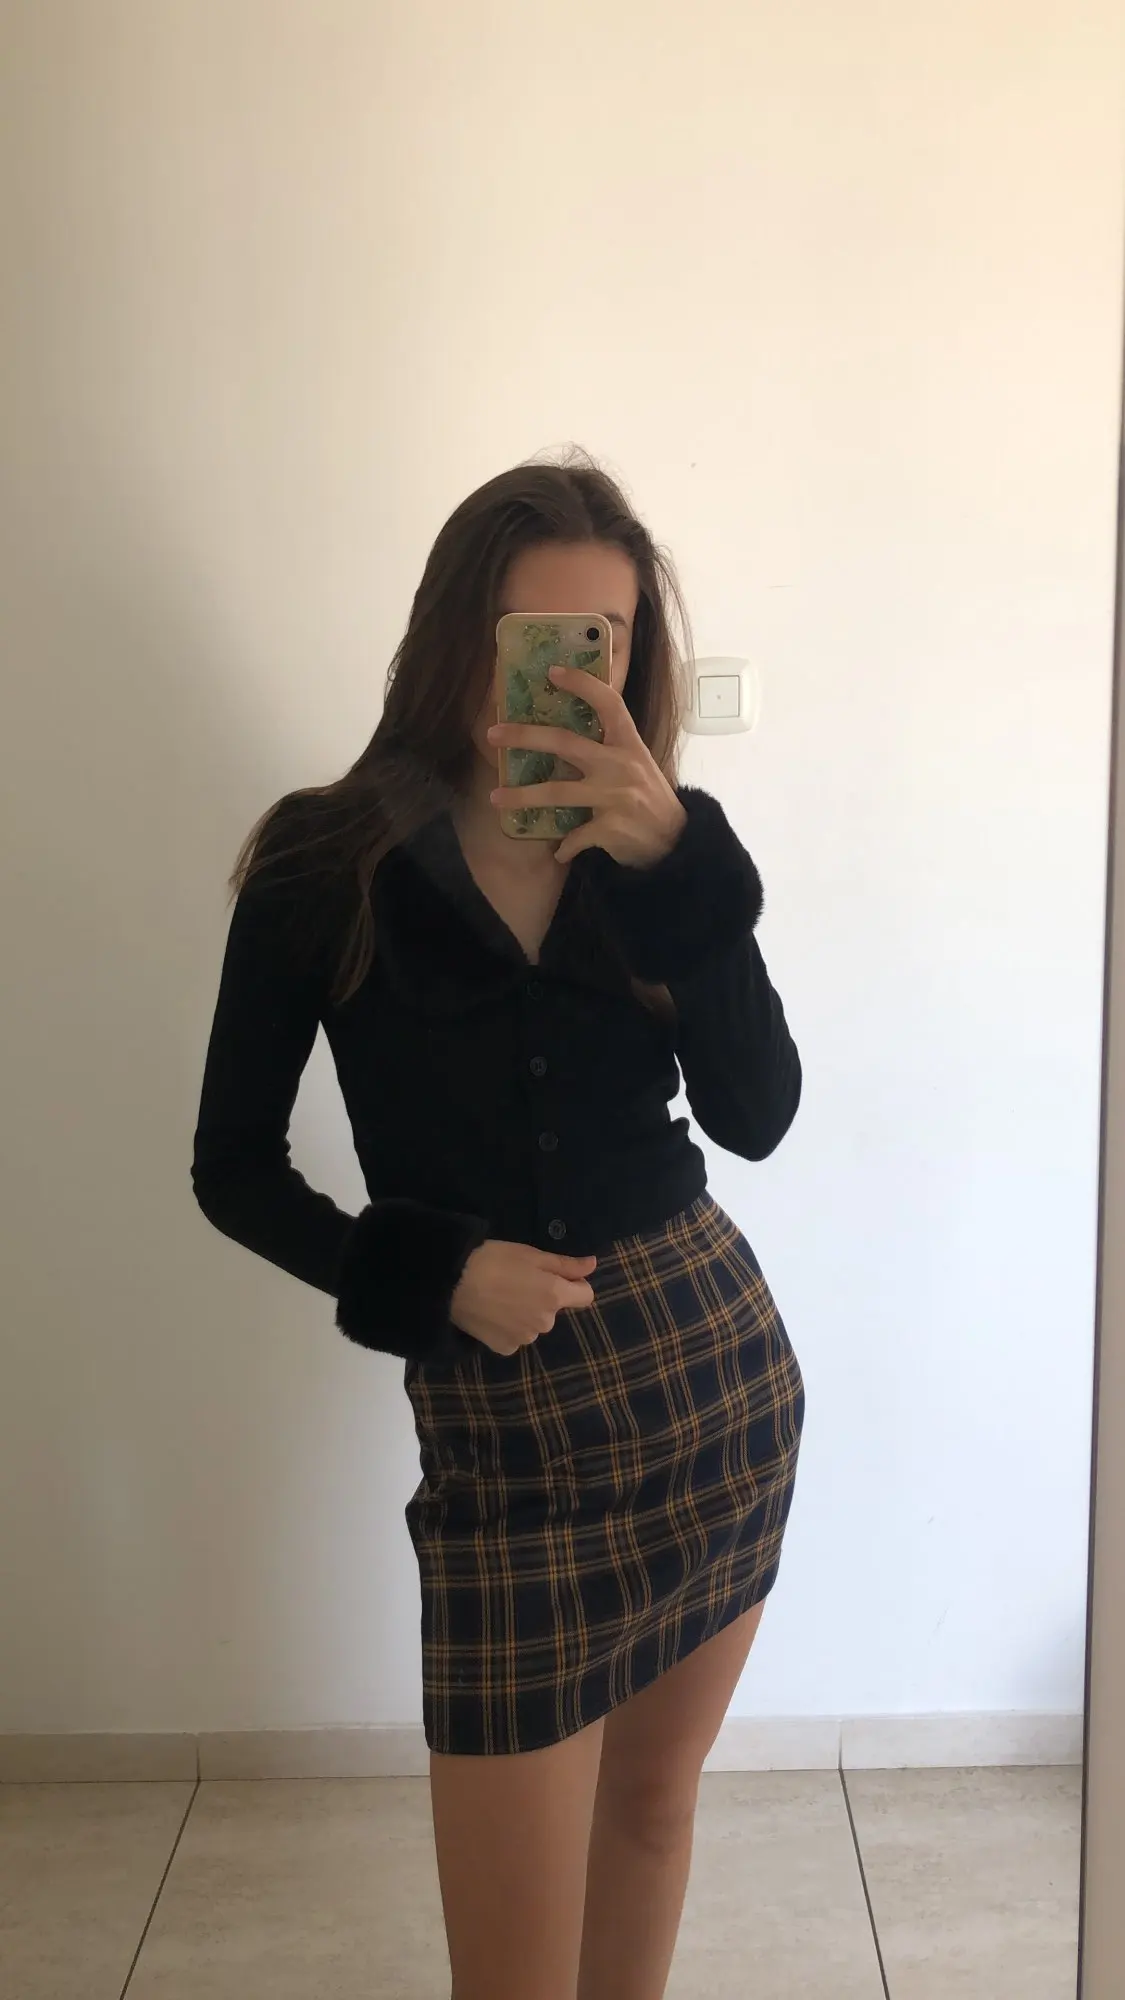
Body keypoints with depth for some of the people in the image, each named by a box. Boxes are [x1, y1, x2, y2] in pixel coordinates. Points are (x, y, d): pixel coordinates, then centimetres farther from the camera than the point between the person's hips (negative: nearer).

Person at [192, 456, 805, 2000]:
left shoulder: (651, 845, 1)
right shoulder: (331, 863, -8)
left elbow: (756, 1116, -12)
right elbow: (234, 1170, -2)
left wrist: (675, 864, -23)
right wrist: (429, 1275, -16)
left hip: (722, 1366, 3)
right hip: (502, 1419, -3)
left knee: (654, 1796, 20)